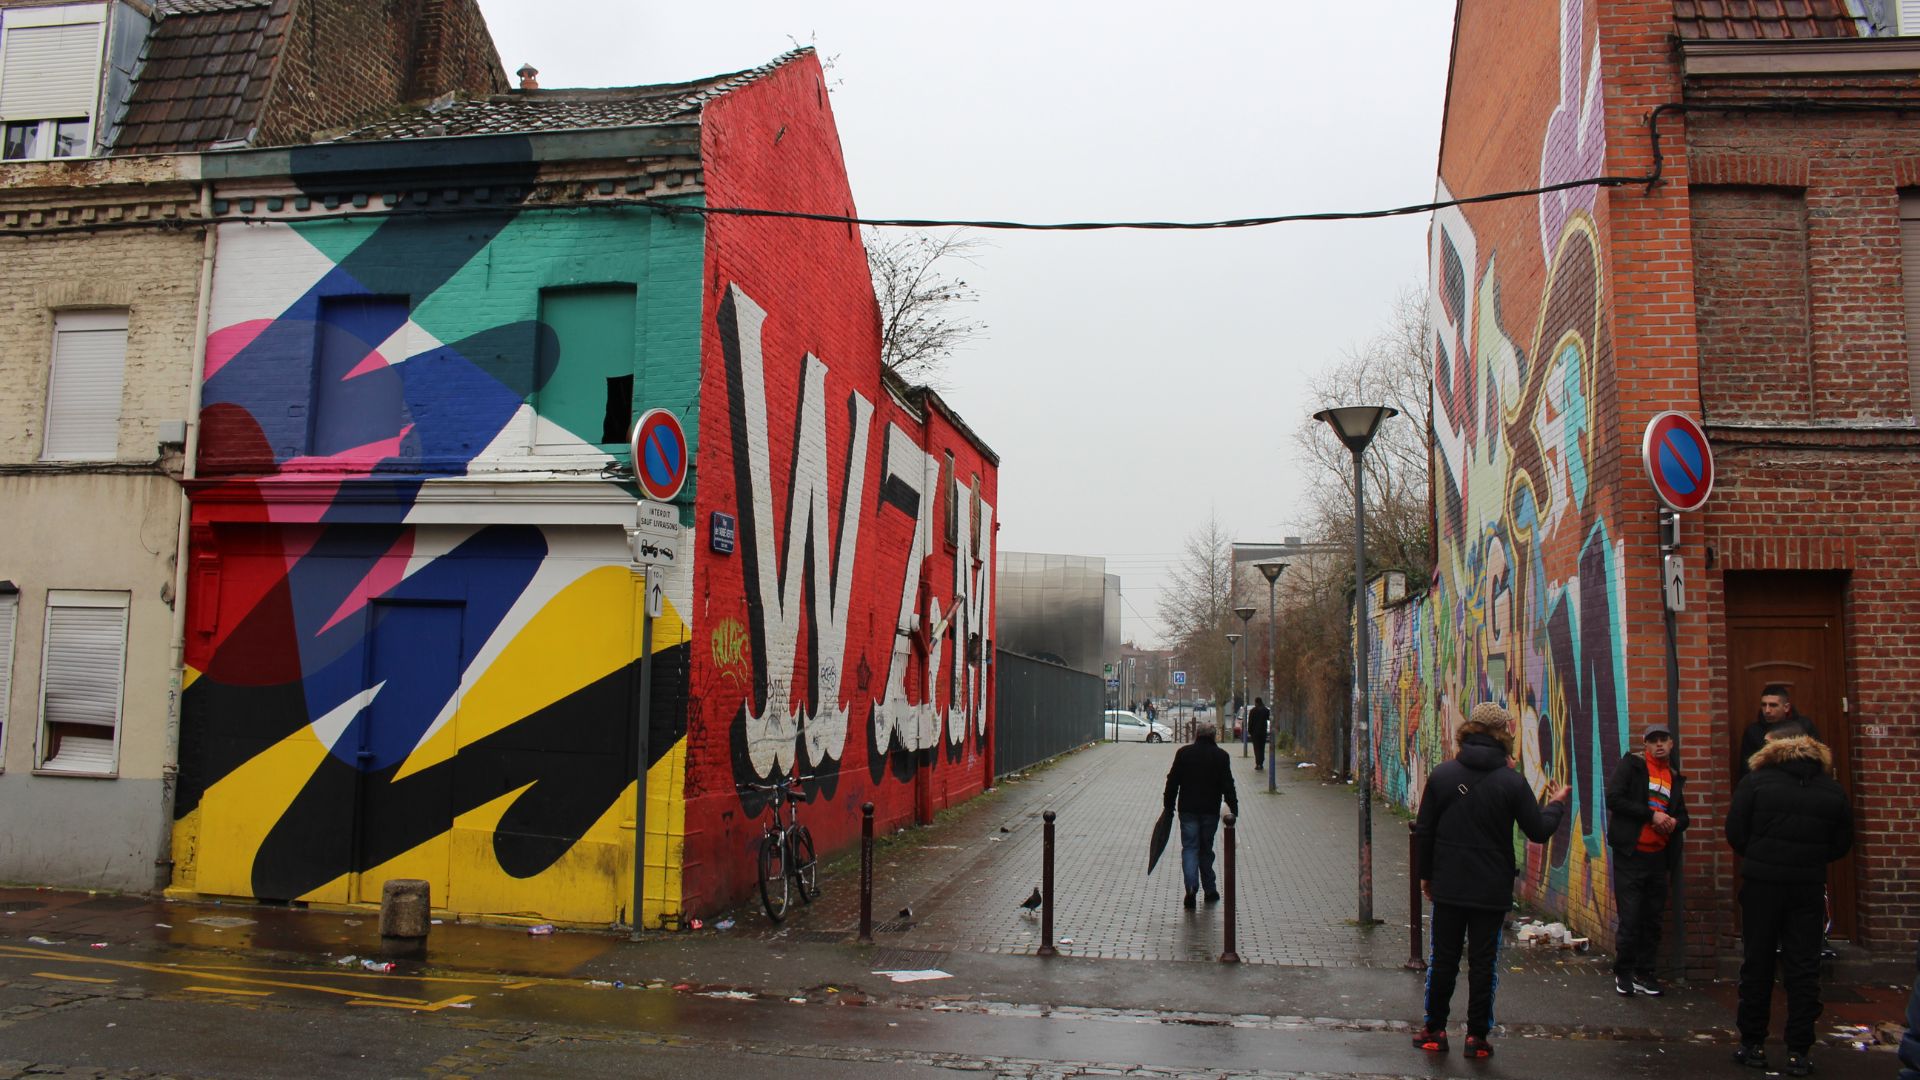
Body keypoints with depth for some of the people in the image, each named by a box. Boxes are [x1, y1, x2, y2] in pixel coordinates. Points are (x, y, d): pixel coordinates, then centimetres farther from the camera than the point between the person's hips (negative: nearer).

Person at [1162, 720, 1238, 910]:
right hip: (1211, 810, 0)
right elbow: (1228, 785, -3)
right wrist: (1234, 809, 4)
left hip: (1188, 809, 0)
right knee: (1206, 849, 13)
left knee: (1189, 848, 1)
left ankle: (1191, 887, -18)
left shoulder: (1183, 752, 0)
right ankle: (1210, 890, 19)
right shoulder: (1221, 756, -2)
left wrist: (1169, 805, 8)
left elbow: (1173, 781, 1)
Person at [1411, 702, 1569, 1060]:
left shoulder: (1442, 775, -4)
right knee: (1483, 963, 8)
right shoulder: (1512, 782, -10)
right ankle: (1477, 1037, 14)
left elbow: (1424, 831, 0)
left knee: (1443, 960, 12)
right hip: (1492, 891, -1)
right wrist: (1556, 804, 17)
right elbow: (1539, 831, -3)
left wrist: (1426, 874, 12)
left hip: (1449, 887, 1)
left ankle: (1435, 1030, 18)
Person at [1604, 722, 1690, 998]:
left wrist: (1675, 822, -2)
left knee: (1653, 919, 10)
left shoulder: (1675, 778, 15)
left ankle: (1643, 972, 21)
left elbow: (1683, 816, 22)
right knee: (1630, 918, -3)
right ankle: (1623, 973, 10)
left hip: (1659, 858, 5)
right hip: (1631, 854, -5)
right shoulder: (1632, 764, -3)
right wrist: (1651, 815, -16)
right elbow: (1614, 798, -14)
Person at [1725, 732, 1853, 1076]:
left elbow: (1735, 833, -6)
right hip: (1809, 889, 2)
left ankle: (1753, 1044, 16)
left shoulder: (1756, 782, -5)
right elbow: (1842, 844, 7)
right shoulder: (1833, 791, 2)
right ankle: (1798, 1052, 10)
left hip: (1761, 884, -1)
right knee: (1804, 968, 8)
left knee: (1757, 963, 9)